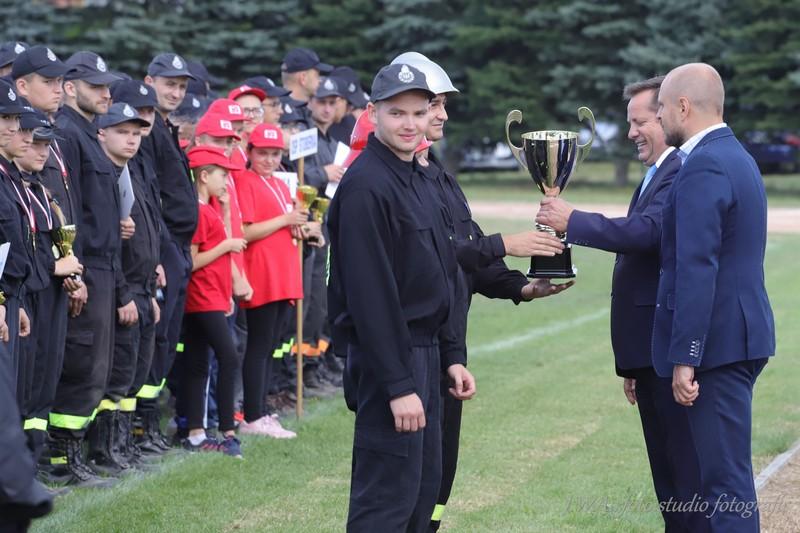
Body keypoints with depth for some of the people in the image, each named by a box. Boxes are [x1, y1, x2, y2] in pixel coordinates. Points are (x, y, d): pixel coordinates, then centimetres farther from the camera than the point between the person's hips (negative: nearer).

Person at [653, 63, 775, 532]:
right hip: (741, 334, 10)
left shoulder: (703, 167, -16)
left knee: (726, 476, -7)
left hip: (716, 341, -10)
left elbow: (697, 269, -22)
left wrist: (684, 358, -21)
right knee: (725, 470, 16)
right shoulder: (736, 156, 16)